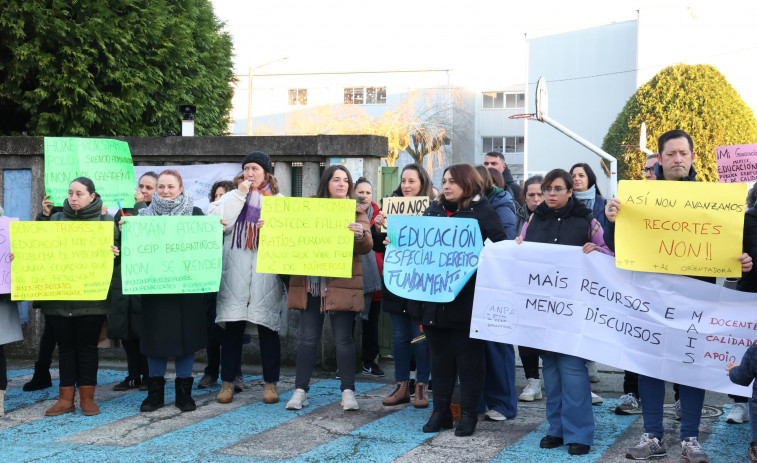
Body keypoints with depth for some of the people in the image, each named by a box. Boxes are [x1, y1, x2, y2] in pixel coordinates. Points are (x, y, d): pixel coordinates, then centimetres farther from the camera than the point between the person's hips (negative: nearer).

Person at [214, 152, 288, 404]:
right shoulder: (232, 197, 14)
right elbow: (221, 225, -4)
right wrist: (240, 194, -4)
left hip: (266, 272, -1)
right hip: (235, 273, 1)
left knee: (267, 327, 0)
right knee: (232, 326, -1)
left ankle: (271, 384, 7)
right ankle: (227, 382, 8)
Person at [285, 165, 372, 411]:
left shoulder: (356, 211, 4)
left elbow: (366, 247, -6)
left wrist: (360, 234, -27)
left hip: (341, 285, -2)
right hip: (310, 283, 2)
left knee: (343, 338, 0)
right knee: (308, 338, 5)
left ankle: (348, 391, 9)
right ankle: (300, 390, 11)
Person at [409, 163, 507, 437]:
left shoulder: (482, 212, -3)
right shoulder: (434, 209, 13)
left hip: (465, 298, -5)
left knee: (469, 357, 4)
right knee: (440, 356, 12)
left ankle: (469, 413, 14)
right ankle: (440, 411, 21)